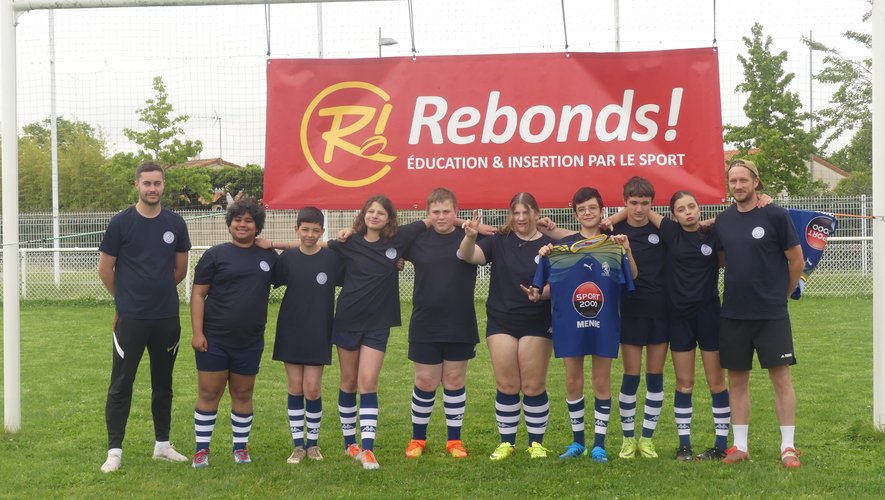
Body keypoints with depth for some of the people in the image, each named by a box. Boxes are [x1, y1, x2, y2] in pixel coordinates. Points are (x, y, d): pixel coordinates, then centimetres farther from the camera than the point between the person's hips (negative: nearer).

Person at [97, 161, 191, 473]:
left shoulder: (175, 224, 3)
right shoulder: (121, 222, -6)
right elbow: (105, 270, 1)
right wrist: (126, 298, 10)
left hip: (167, 318, 3)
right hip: (130, 318, -3)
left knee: (163, 383, 13)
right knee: (121, 384, -1)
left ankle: (162, 445, 23)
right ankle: (114, 451, 5)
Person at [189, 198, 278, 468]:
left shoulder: (269, 256, 7)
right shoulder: (216, 255, -2)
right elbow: (198, 294, -4)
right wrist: (197, 332, -11)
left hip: (250, 341, 2)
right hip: (214, 340, -2)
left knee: (243, 394, 11)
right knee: (209, 393, 2)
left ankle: (241, 447, 22)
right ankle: (202, 449, 12)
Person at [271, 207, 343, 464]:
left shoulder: (332, 258, -5)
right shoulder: (287, 257, -1)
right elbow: (272, 281, 7)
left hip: (318, 334, -1)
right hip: (291, 333, 1)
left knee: (313, 389, -2)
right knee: (295, 388, 5)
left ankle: (313, 443, 16)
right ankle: (298, 445, 15)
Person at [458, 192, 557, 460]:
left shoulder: (549, 244, -2)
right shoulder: (499, 241, 4)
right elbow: (469, 256, -8)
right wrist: (470, 237, -29)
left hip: (537, 324, -2)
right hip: (501, 322, 2)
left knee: (533, 386, 4)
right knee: (506, 385, 6)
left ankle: (537, 442, 17)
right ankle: (506, 442, 17)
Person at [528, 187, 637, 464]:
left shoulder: (614, 244, 3)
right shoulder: (562, 247, 3)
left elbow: (632, 279, -2)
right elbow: (553, 286, 6)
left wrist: (626, 252, -16)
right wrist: (538, 293, -13)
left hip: (604, 324, -1)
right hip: (569, 324, 1)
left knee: (601, 383, 5)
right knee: (573, 383, 7)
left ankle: (599, 444, 13)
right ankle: (577, 442, 20)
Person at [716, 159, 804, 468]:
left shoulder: (775, 216, -7)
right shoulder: (723, 220, 5)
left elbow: (797, 261, -1)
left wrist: (781, 294, 8)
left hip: (771, 314, -4)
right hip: (733, 314, 4)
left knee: (780, 376, -1)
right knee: (737, 379, 8)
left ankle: (788, 447, 6)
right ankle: (740, 446, 16)